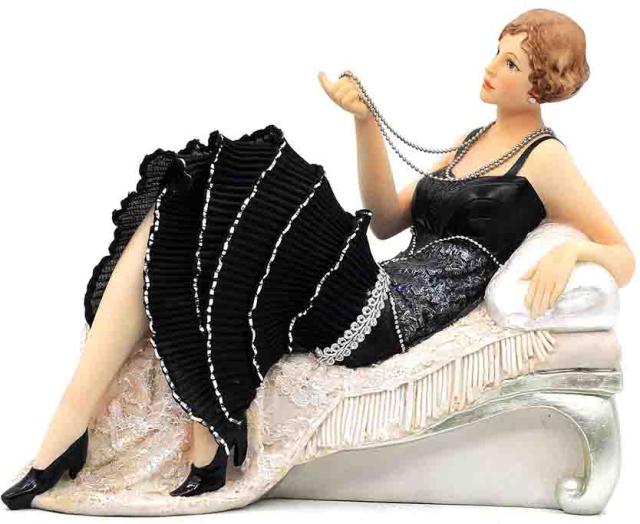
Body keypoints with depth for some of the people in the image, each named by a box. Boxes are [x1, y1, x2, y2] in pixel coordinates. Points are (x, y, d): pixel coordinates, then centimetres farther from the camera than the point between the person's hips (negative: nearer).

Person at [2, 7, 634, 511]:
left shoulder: (543, 157, 3)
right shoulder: (473, 140, 26)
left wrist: (572, 249, -19)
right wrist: (365, 121, 11)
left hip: (390, 318, -8)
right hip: (378, 292, 8)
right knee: (169, 224, -9)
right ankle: (66, 432, -19)